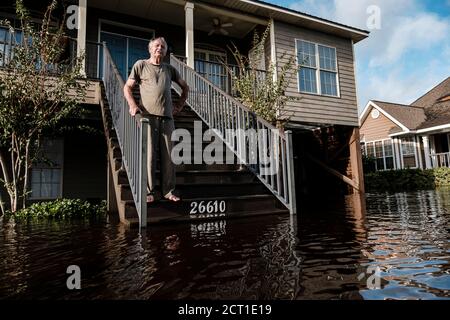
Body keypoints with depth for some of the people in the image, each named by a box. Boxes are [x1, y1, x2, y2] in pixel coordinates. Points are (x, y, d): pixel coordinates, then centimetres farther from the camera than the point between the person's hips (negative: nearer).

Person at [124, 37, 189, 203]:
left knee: (168, 156, 1)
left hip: (167, 117, 3)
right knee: (149, 155, -7)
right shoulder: (141, 65, 11)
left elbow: (185, 87, 29)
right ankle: (149, 192, 2)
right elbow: (127, 87, 8)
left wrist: (180, 105, 18)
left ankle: (168, 191, 10)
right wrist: (133, 105, -8)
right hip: (148, 115, -3)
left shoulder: (170, 69, 19)